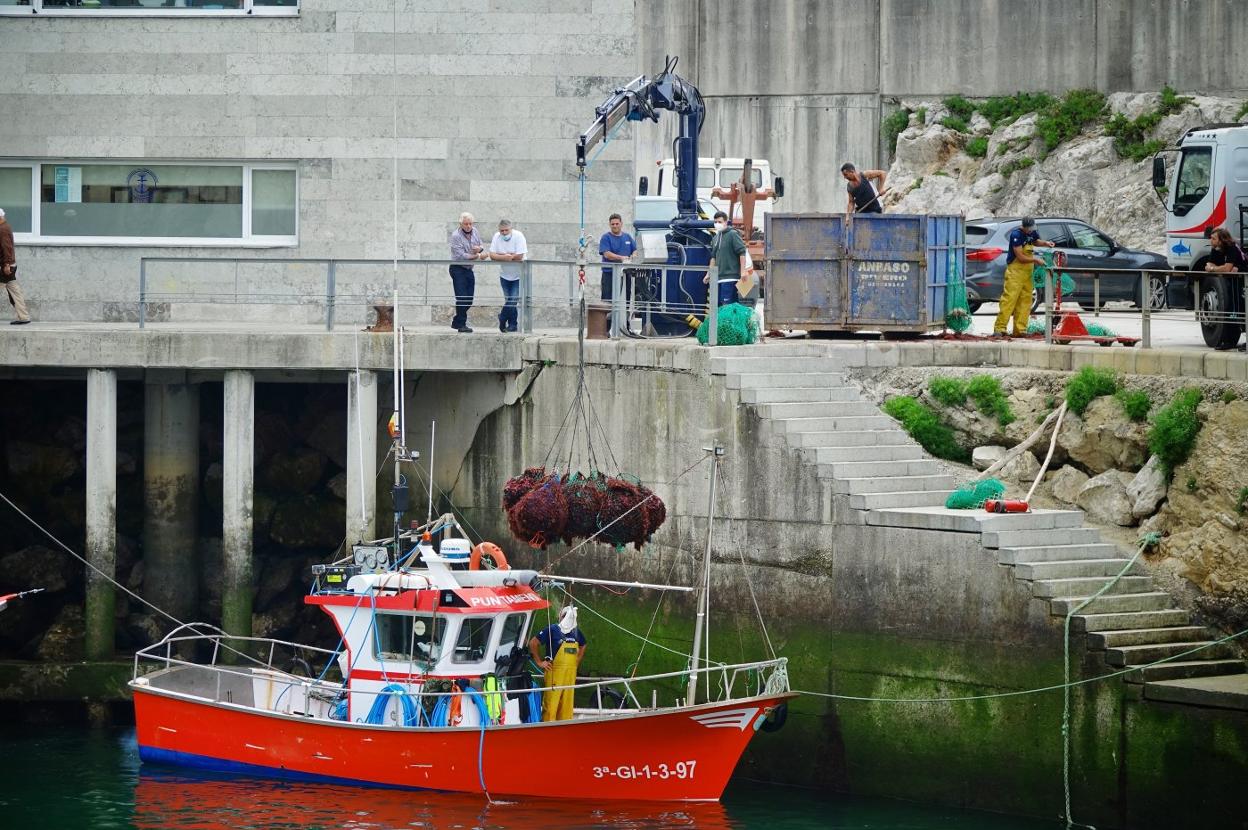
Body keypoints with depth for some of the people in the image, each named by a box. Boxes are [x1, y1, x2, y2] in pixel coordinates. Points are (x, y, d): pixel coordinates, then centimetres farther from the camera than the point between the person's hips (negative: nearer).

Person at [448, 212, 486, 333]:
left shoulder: (474, 231, 5)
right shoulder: (456, 235, -16)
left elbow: (482, 246, 14)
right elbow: (461, 255, -21)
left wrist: (479, 248, -11)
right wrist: (477, 256, -17)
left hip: (469, 269, 7)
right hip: (458, 269, -7)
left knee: (469, 300, 7)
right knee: (462, 298, -11)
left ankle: (456, 322, 21)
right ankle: (461, 324, -4)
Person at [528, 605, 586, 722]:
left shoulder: (576, 632, 13)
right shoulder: (552, 630, -5)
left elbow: (582, 646, 33)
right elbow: (533, 643, -6)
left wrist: (577, 661, 20)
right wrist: (539, 662, -6)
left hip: (571, 673, 6)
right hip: (555, 672, -6)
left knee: (567, 704, 7)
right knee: (551, 703, -8)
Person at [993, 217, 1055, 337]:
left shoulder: (1032, 232, 6)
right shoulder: (1016, 235, -18)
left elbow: (1036, 241, 30)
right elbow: (1020, 257, -20)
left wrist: (1045, 243, 10)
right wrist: (1035, 260, -14)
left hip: (1027, 271, 8)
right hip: (1015, 270, -8)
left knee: (1025, 300, 6)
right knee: (1009, 298, -13)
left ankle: (1020, 330, 10)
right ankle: (999, 329, -14)